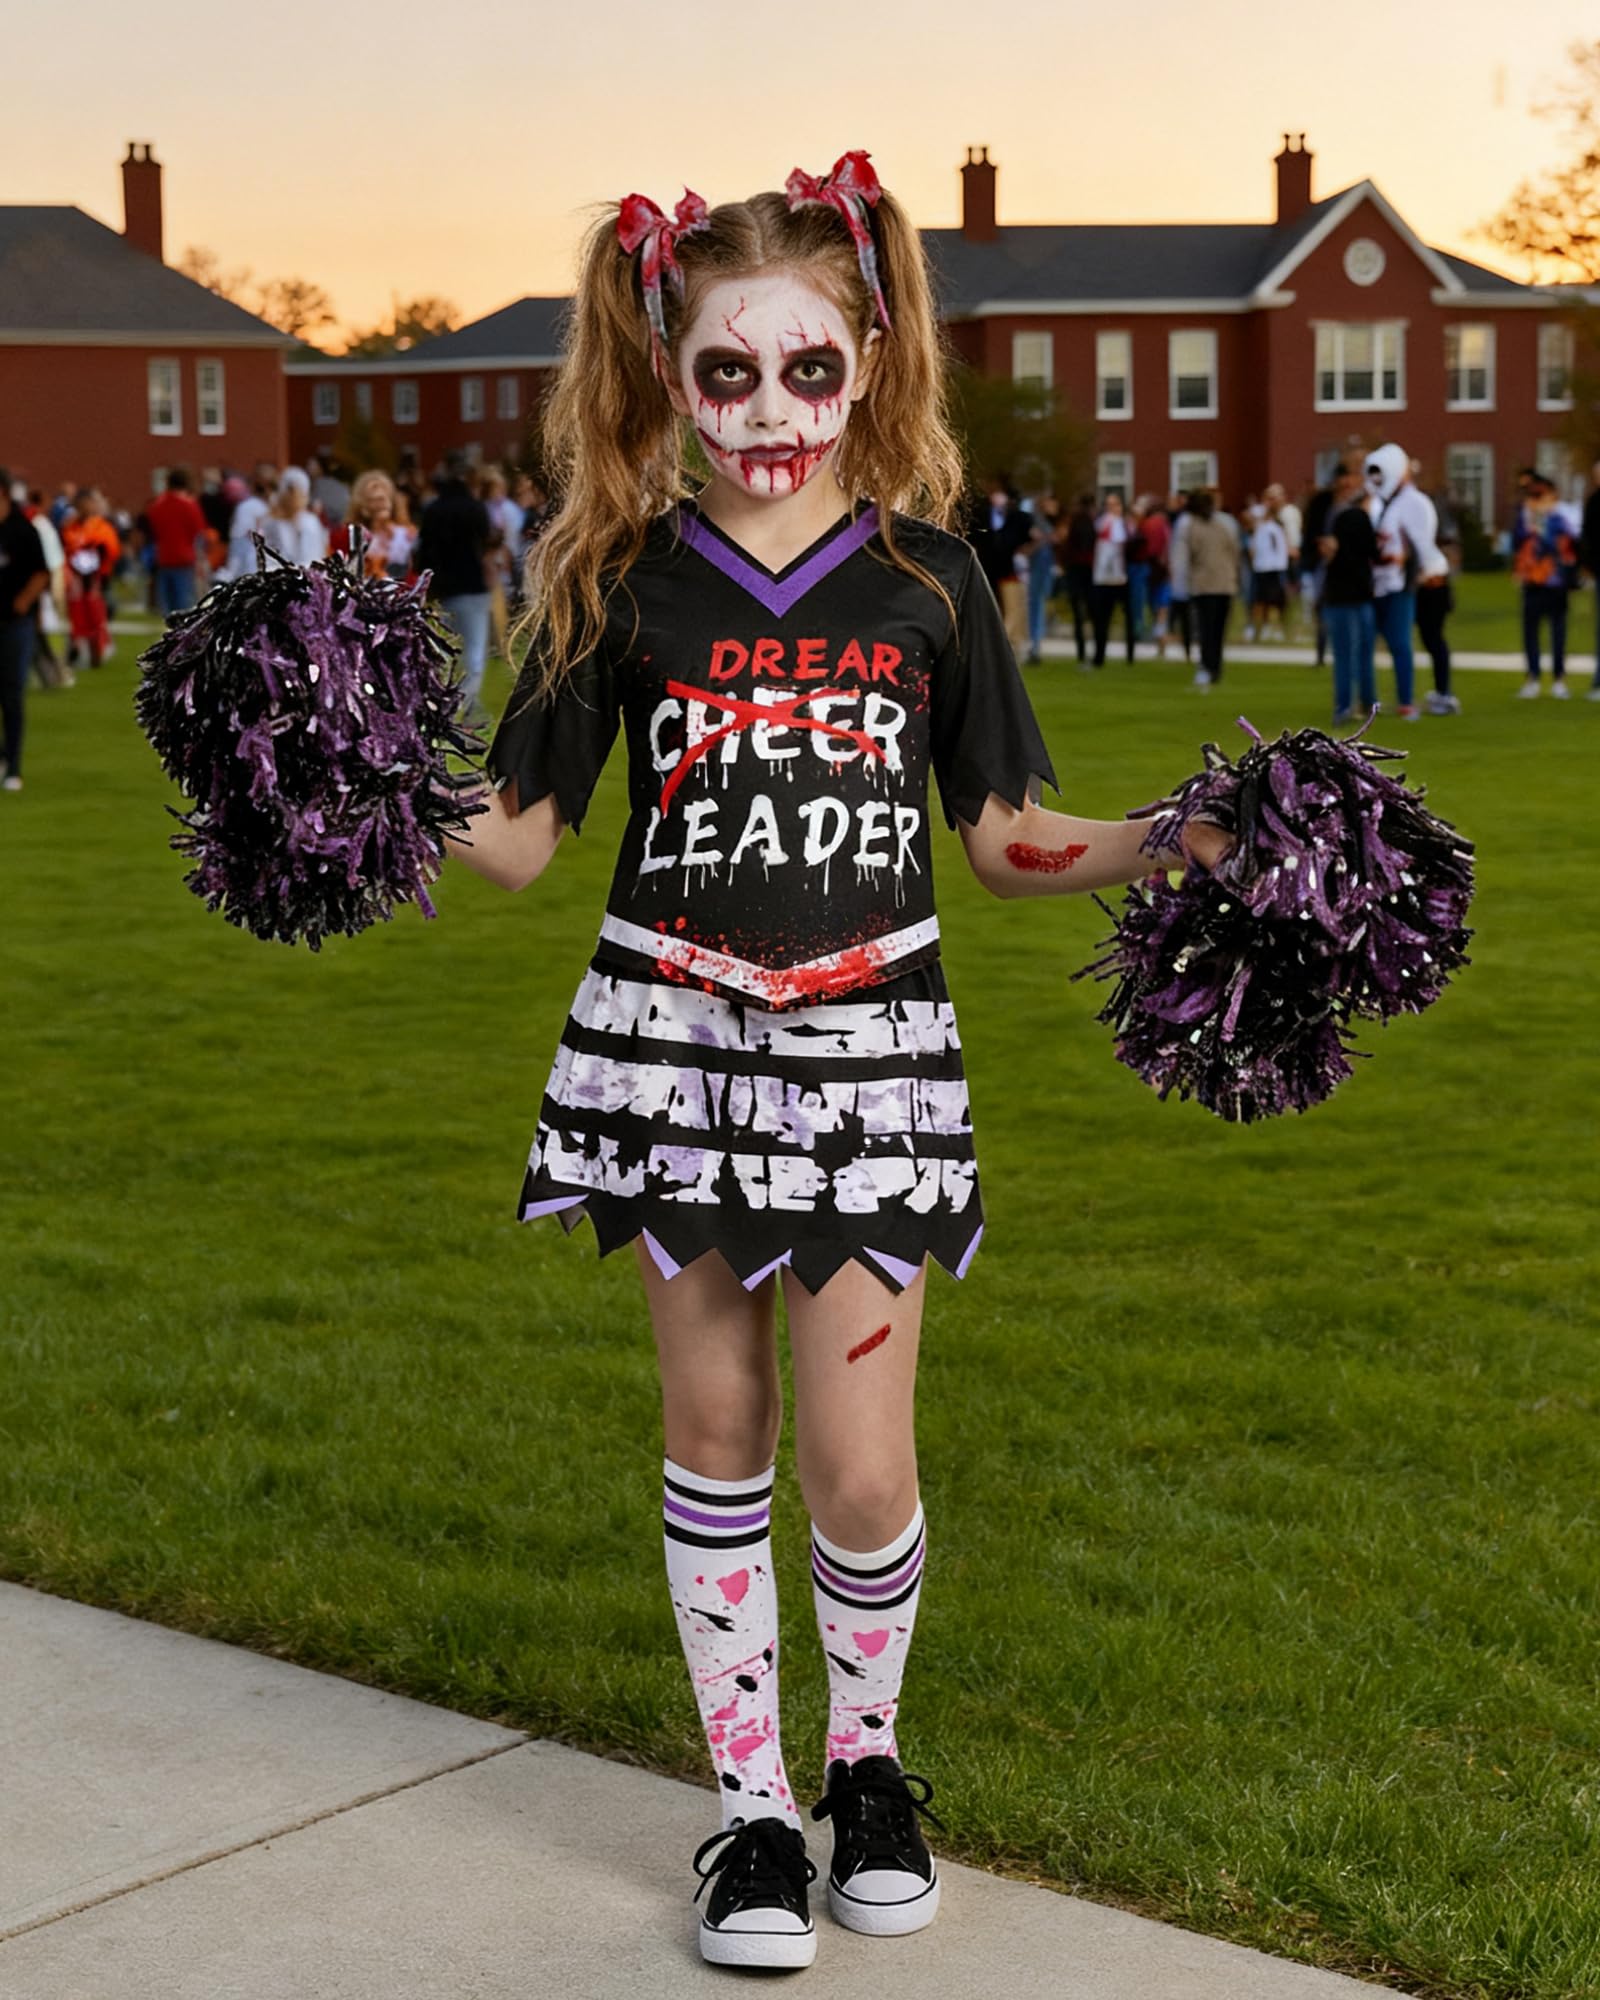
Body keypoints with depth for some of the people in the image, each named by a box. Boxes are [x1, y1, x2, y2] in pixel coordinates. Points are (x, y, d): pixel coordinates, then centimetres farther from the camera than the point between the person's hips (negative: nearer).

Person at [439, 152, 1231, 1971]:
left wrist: (1177, 846, -8)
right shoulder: (623, 581, 0)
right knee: (716, 1430, 8)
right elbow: (517, 835, 1)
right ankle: (752, 1802, 23)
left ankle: (869, 1755, 26)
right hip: (676, 1033, 0)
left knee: (861, 1467, -2)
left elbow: (1002, 835, 6)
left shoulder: (926, 575, 1)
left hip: (870, 1038, 0)